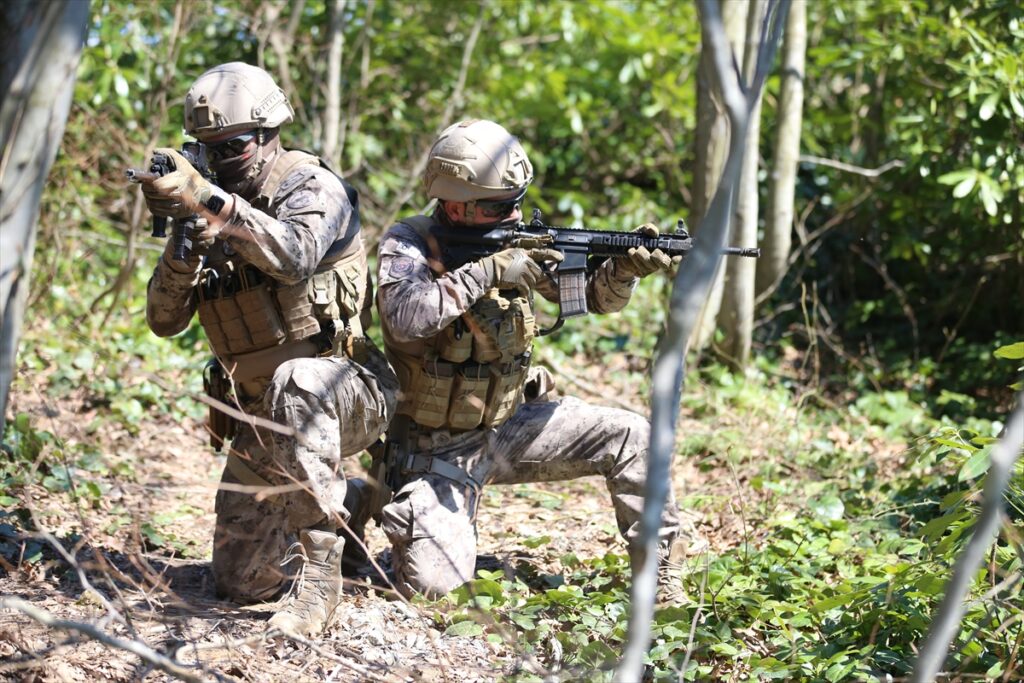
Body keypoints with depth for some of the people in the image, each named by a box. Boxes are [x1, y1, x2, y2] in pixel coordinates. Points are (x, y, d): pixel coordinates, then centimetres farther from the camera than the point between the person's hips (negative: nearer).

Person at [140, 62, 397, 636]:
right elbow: (165, 320, -1)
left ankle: (320, 577, -34)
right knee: (240, 583, 5)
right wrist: (183, 246, -20)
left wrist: (208, 198, -45)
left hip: (345, 394, -6)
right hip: (265, 416, 7)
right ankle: (347, 504, 32)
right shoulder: (207, 214, 6)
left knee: (296, 383, -42)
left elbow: (293, 257, -35)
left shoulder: (313, 189, -11)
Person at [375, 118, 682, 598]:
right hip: (438, 448, -6)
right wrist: (490, 271, -36)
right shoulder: (407, 247, -16)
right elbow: (406, 318, -36)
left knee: (630, 437, -6)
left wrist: (625, 267, -18)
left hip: (508, 426, 6)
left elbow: (594, 295, 4)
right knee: (434, 586, -19)